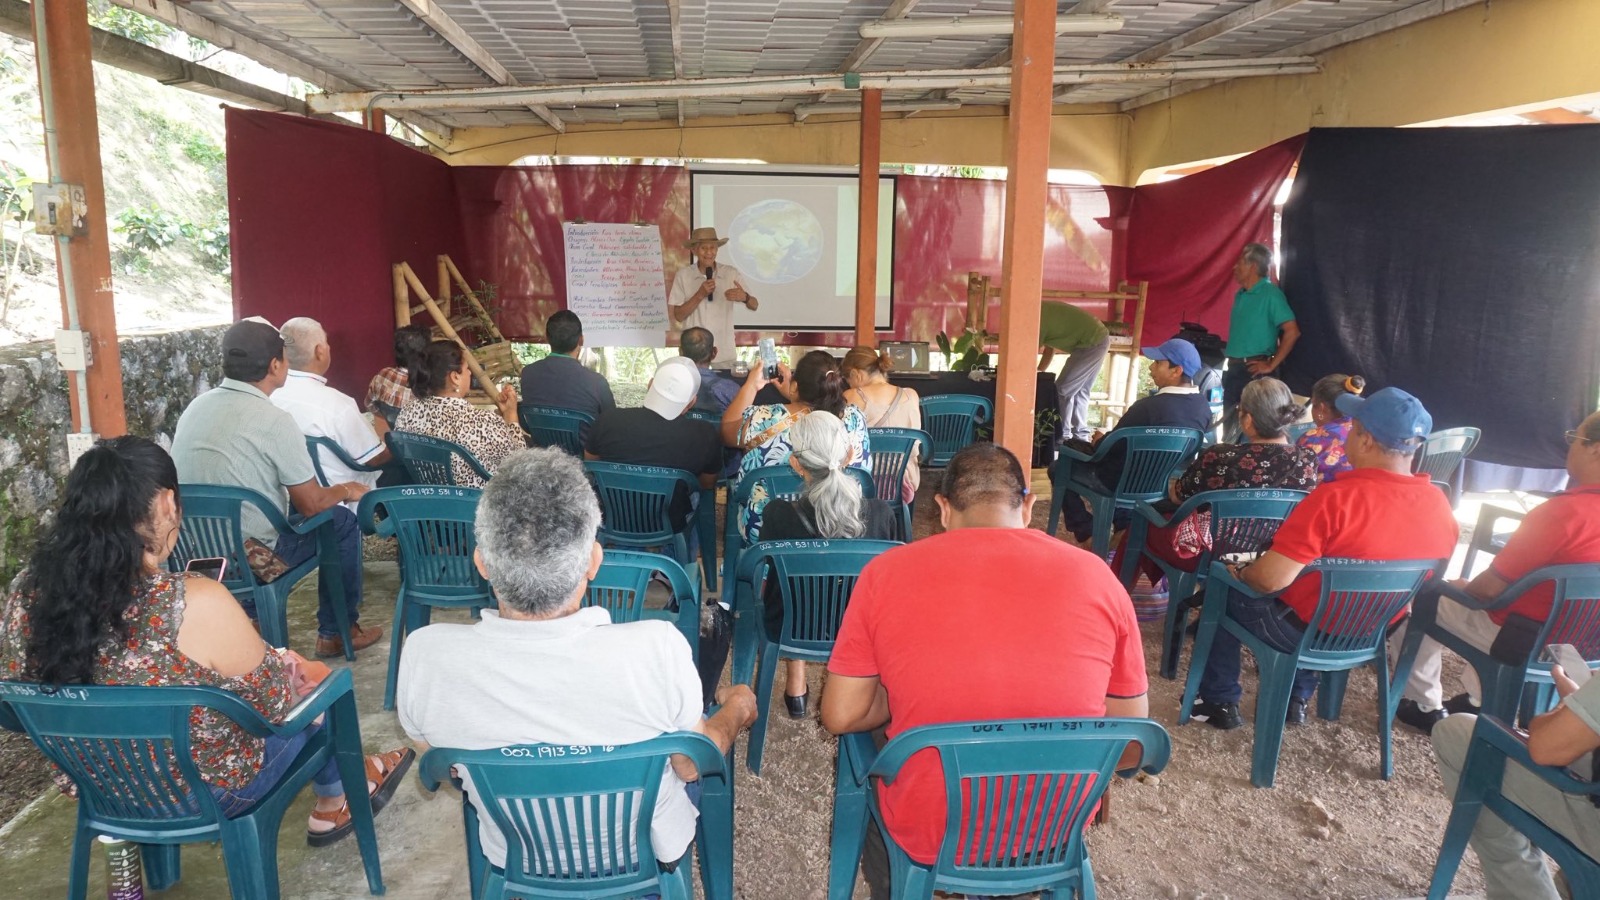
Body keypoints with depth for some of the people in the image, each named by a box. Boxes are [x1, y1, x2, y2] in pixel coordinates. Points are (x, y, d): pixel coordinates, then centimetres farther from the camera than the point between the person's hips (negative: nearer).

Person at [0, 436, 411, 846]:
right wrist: (284, 662, 4)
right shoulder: (196, 605, -33)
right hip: (202, 798, -6)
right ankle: (333, 802, 43)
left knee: (282, 669, 23)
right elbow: (274, 701, -18)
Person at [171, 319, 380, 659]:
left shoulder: (195, 406, 3)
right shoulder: (274, 421, -18)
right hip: (246, 557, -7)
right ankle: (337, 632, 23)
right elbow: (311, 504, -10)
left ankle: (247, 618, 32)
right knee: (342, 522, 12)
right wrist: (346, 490, 11)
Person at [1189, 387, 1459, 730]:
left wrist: (1241, 572, -9)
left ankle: (1221, 702, 23)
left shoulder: (1335, 498, -30)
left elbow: (1270, 579, -30)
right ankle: (1298, 697, 37)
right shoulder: (1440, 505, -10)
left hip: (1308, 631, -6)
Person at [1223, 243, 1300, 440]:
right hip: (1234, 369, 8)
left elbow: (1292, 332, -17)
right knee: (1231, 425, 11)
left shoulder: (1270, 294, -10)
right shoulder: (1240, 295, 14)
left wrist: (1272, 365, -15)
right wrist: (1232, 365, 12)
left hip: (1254, 370, -8)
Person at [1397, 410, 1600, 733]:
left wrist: (1463, 588, -3)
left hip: (1519, 638, -8)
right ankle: (1480, 702, 36)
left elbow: (1492, 587, -21)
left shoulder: (1565, 511, -30)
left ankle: (1425, 706, 21)